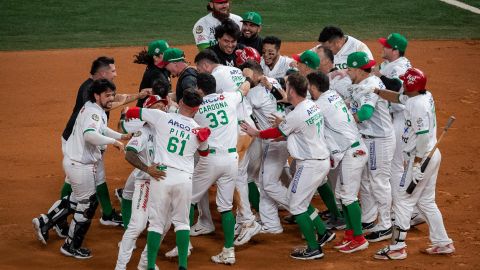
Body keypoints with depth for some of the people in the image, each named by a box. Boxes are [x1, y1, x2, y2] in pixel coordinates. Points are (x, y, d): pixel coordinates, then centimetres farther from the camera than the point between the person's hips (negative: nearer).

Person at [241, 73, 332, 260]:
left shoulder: (296, 115, -20)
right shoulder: (313, 106, 6)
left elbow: (277, 133, -4)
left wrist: (255, 133, 10)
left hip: (310, 165, -9)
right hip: (322, 160, 9)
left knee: (296, 206, 0)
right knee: (302, 201, 22)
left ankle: (314, 249, 2)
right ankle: (323, 232, 22)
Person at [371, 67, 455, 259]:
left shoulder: (418, 105, -23)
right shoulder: (426, 96, 4)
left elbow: (423, 137, -26)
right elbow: (398, 98, 19)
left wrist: (416, 165, -23)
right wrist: (375, 90, 13)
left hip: (421, 158, -10)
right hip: (432, 156, 10)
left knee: (403, 201, -2)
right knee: (426, 201, 17)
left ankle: (397, 248, 1)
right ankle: (443, 243, 21)